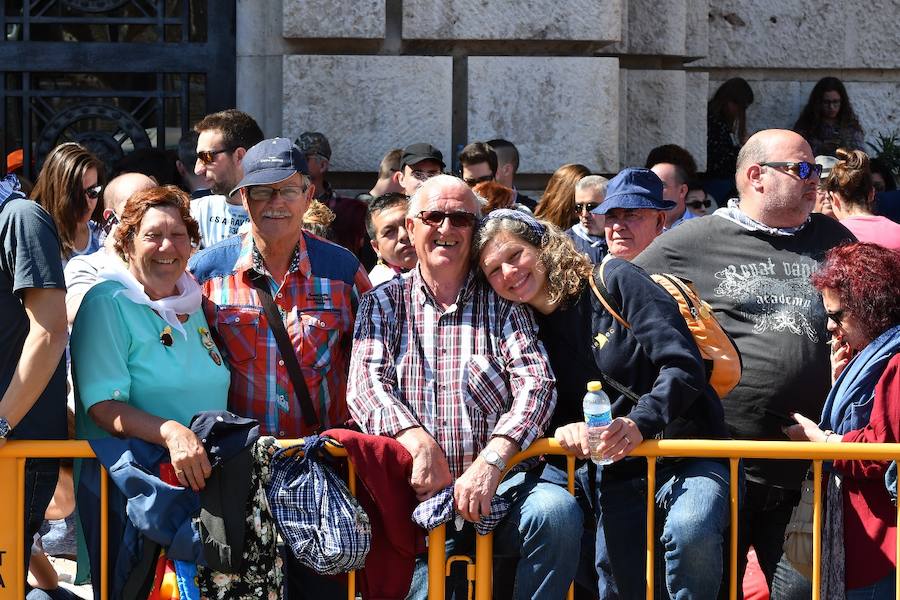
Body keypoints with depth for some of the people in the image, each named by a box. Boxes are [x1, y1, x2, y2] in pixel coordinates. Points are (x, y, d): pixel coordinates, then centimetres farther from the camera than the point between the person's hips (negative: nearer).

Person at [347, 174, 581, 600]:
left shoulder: (502, 301, 13)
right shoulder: (385, 302, 16)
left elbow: (536, 384, -1)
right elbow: (365, 384, 1)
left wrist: (491, 460, -19)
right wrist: (419, 443, -19)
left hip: (498, 483, 1)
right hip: (415, 490, -1)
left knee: (556, 511, -31)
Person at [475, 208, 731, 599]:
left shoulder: (615, 281, -6)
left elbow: (684, 365, -13)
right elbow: (547, 417, 10)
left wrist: (639, 424, -28)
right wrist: (564, 431, -15)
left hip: (687, 454, -5)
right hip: (616, 475, 5)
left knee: (690, 530, -34)